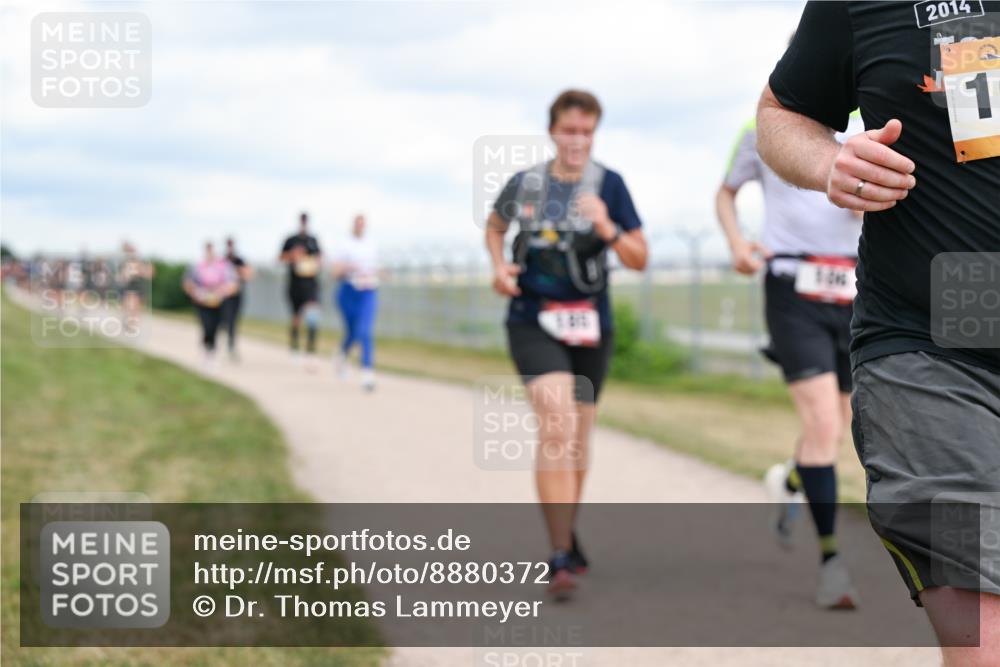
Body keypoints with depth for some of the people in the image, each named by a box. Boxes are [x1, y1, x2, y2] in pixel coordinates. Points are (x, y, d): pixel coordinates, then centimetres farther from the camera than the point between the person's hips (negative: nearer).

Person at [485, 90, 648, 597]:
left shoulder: (608, 185, -4)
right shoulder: (525, 184, -1)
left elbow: (639, 260, -4)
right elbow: (494, 226, 20)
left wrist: (607, 229, -22)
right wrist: (499, 266, 1)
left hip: (590, 325, 2)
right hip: (533, 321, -2)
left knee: (577, 440, 14)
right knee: (557, 422, -21)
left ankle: (566, 537, 37)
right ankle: (560, 556, -21)